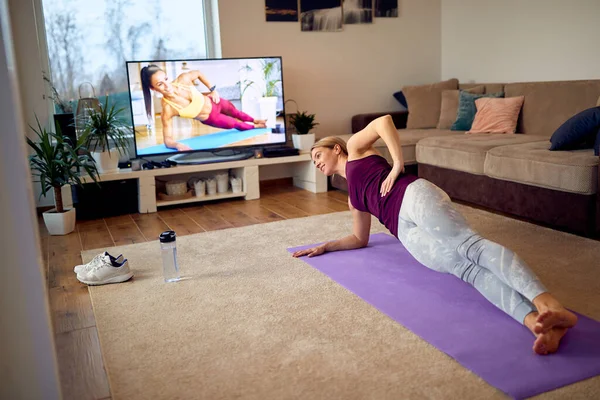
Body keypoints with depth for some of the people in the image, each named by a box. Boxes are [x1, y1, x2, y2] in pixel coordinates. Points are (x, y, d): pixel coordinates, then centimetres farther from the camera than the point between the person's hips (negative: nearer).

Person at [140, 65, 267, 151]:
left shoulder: (183, 79, -32)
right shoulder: (167, 110, -39)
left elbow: (198, 73, -7)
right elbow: (167, 139, -36)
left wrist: (213, 89, -9)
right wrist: (178, 145, -57)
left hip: (213, 102, 2)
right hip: (210, 119, -2)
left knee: (236, 113, 30)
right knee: (237, 125, 17)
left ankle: (254, 121, 66)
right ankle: (254, 126, 55)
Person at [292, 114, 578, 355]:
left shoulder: (355, 148, 21)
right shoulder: (354, 195, 38)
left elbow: (384, 120, 5)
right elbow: (359, 239, 40)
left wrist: (397, 165, 0)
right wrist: (326, 247, 29)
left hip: (415, 196, -5)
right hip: (406, 232, 5)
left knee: (469, 244, -31)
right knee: (465, 267, -24)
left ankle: (550, 305, -50)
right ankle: (535, 320, -50)